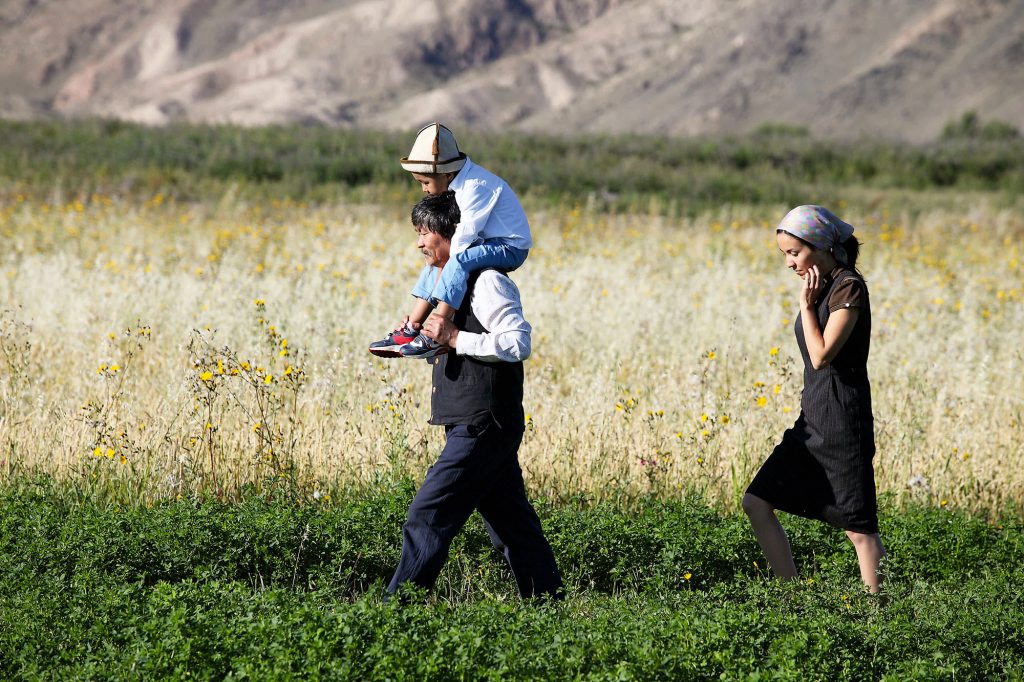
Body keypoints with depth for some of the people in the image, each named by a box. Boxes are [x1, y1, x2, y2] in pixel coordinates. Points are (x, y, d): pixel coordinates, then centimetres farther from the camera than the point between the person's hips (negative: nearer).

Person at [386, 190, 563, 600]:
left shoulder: (486, 282, -13)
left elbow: (518, 343, -21)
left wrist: (454, 338, -19)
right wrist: (426, 342, 10)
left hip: (482, 427, -10)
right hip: (470, 424, 10)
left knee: (429, 515, -11)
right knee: (511, 521, 12)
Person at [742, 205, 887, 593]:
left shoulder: (849, 287, -13)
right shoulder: (821, 288, 14)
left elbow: (822, 355, -20)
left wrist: (806, 305, -13)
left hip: (842, 420, -10)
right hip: (812, 419, 10)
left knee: (858, 525, -6)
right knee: (757, 503, 6)